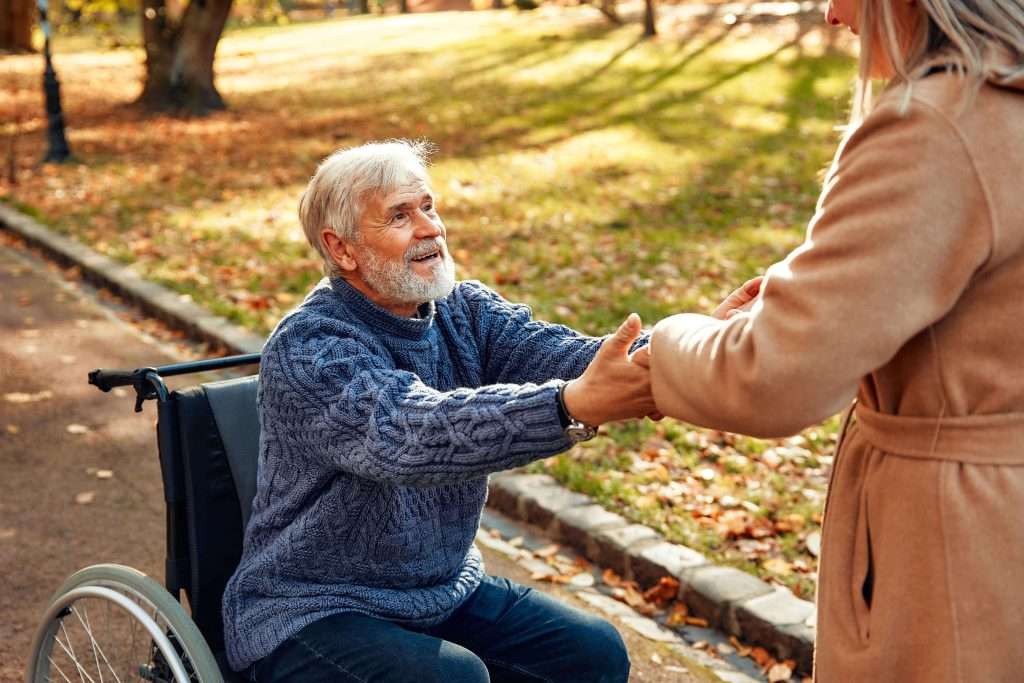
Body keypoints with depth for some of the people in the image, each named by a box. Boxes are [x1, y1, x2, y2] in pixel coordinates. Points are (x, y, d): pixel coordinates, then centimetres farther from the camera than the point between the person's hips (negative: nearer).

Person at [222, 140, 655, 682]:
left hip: (445, 590, 6)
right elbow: (411, 435, -39)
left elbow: (559, 353, -18)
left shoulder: (463, 311, 0)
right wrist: (576, 405, -53)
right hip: (314, 613, -6)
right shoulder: (306, 347, -21)